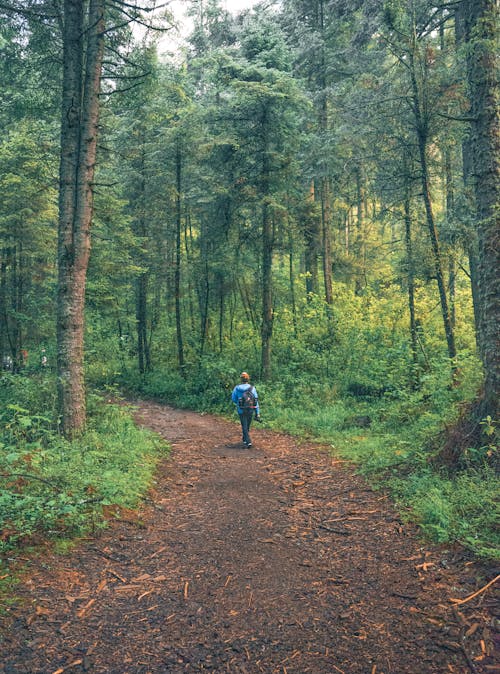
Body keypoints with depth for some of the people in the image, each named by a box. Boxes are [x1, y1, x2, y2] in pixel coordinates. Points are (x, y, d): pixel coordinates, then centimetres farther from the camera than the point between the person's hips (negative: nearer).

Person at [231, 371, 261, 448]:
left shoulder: (237, 388, -10)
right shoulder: (252, 388, -9)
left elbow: (233, 398, 3)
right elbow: (256, 401, -9)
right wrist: (257, 413, -4)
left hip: (241, 411, -2)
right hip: (250, 410, 2)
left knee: (244, 427, 3)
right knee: (247, 425, 20)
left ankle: (248, 442, -11)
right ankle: (245, 439, 37)